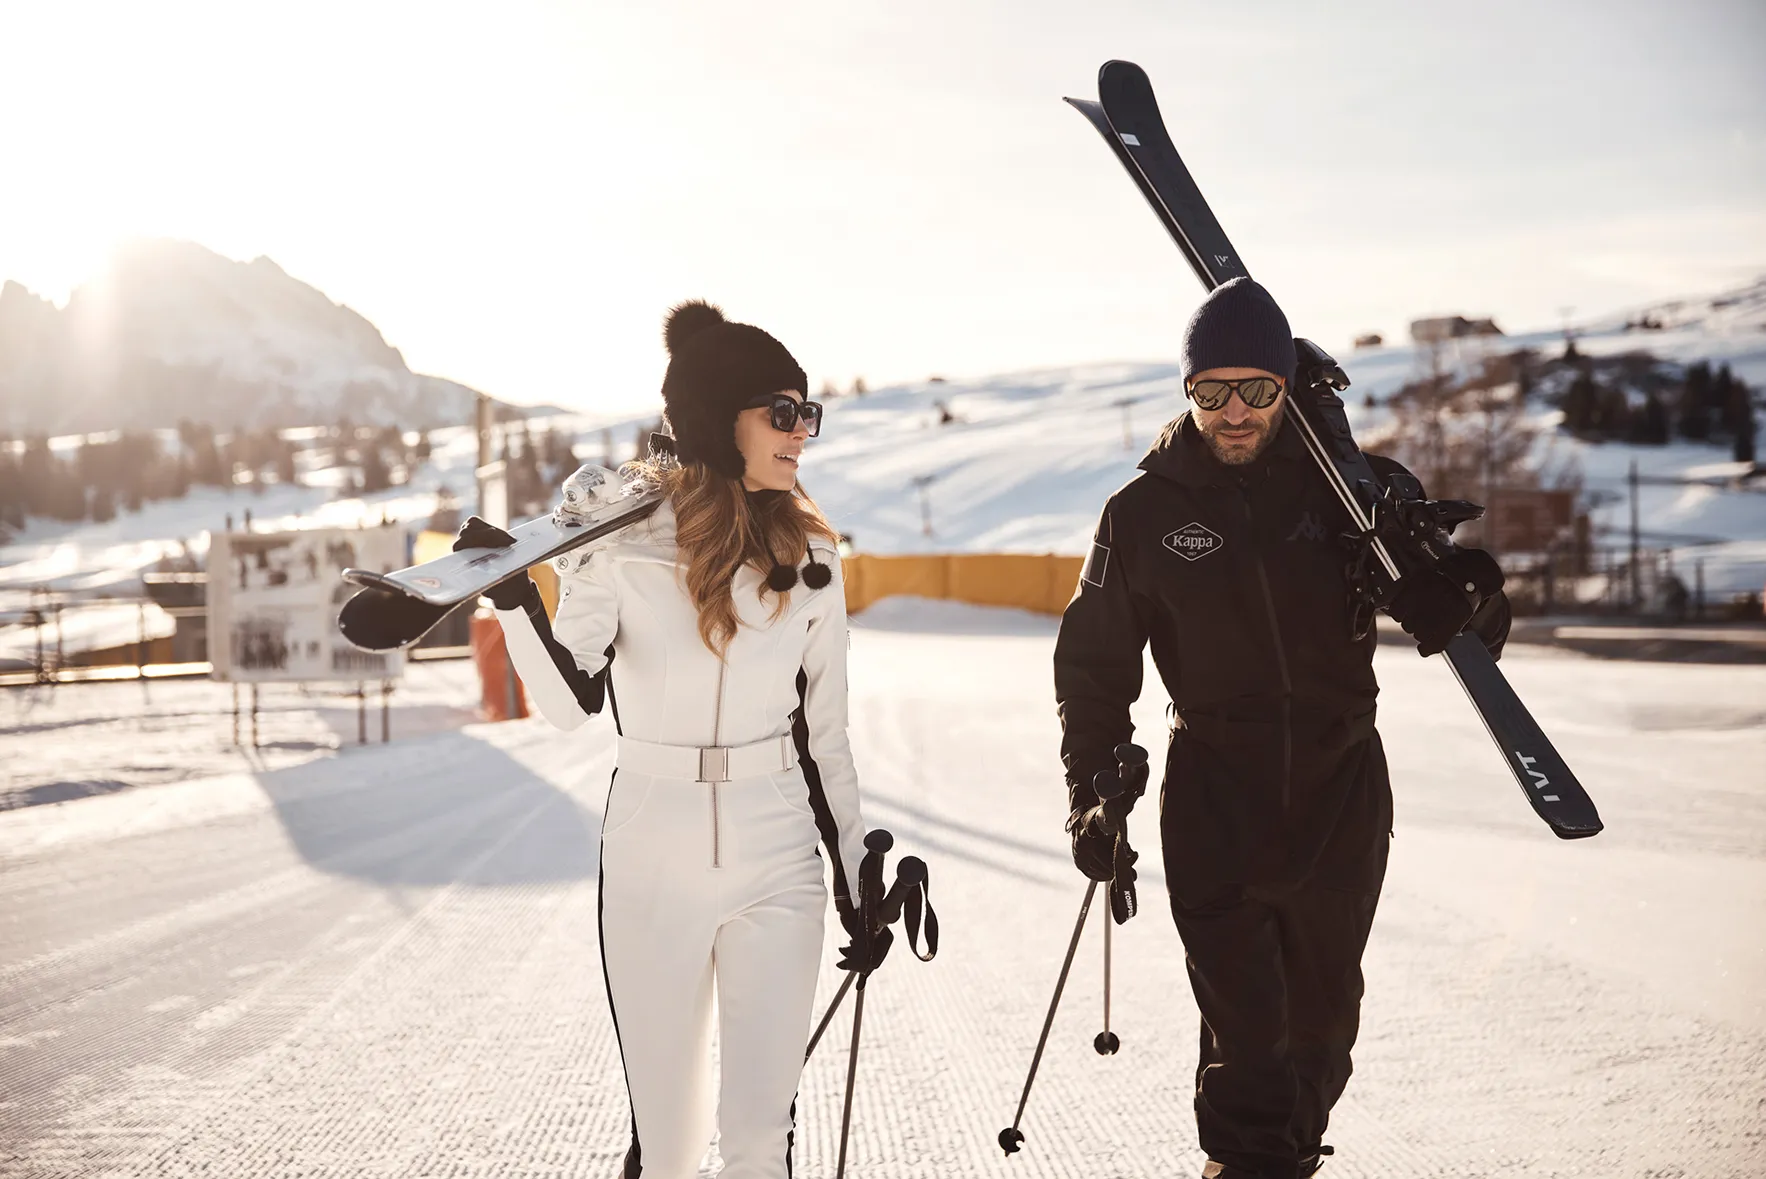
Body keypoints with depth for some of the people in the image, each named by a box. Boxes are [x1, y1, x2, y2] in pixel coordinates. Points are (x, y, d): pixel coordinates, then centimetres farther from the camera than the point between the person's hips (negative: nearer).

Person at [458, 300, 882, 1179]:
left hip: (777, 858, 2)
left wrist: (861, 884, 8)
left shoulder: (807, 555, 4)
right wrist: (515, 601, -28)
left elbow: (824, 735, 8)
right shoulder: (622, 536, -4)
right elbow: (573, 701, -12)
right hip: (652, 854, -1)